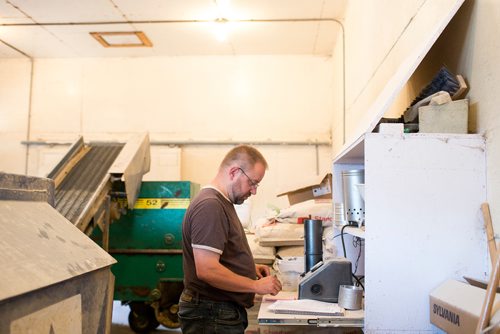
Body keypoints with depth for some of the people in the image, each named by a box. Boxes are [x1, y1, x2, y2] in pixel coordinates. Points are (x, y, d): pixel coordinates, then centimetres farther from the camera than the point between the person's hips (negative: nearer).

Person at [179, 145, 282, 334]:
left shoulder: (221, 202, 12)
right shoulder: (209, 205, -21)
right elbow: (207, 270, -27)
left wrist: (249, 268, 7)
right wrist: (256, 286, -19)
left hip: (225, 311, 10)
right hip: (213, 316, -10)